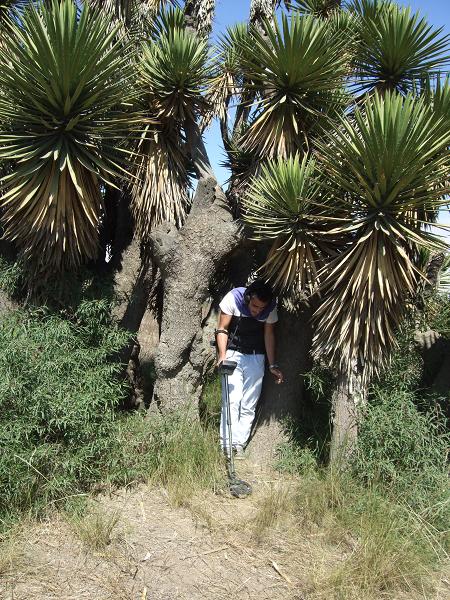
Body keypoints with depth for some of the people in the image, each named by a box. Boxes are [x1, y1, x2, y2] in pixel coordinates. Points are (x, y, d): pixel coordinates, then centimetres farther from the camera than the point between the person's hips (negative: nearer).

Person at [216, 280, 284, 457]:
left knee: (249, 406, 2)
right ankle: (226, 445, -9)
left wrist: (273, 365, 0)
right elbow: (222, 329, -11)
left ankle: (239, 444, 10)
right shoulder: (233, 298, -18)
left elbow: (269, 334, 1)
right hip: (233, 354, -3)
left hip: (256, 358, 3)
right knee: (232, 400, -13)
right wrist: (222, 355, -20)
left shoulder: (271, 307, -10)